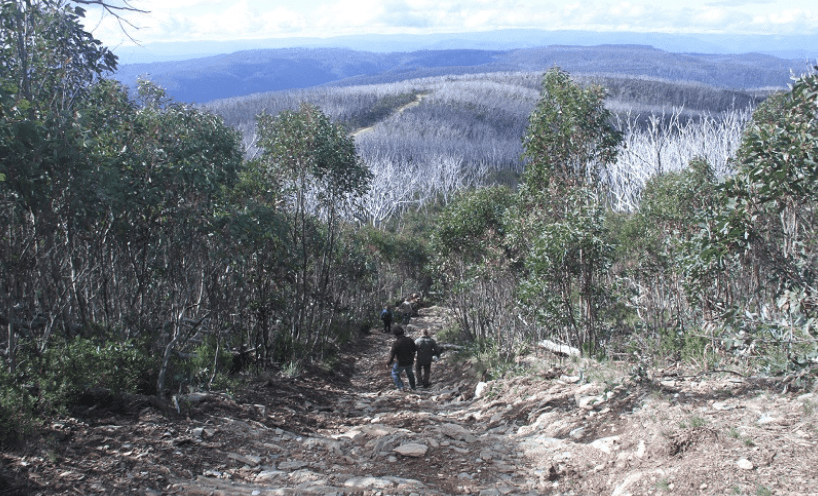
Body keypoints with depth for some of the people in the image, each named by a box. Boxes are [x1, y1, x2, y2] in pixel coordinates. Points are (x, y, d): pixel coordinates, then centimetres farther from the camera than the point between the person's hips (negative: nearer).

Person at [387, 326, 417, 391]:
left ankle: (400, 387, 10)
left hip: (400, 363, -5)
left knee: (395, 373, 19)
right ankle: (413, 387, 38)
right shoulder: (409, 339, -7)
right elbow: (413, 350, 7)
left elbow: (392, 354, -20)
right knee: (410, 373, 27)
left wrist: (389, 363, -6)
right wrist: (412, 359, 24)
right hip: (409, 362, 5)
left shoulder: (396, 343, -25)